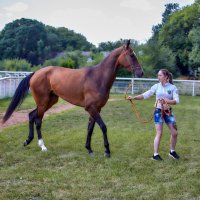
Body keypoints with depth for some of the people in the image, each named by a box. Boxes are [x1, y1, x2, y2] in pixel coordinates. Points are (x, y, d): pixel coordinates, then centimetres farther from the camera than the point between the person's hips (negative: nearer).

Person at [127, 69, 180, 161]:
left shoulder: (173, 87, -5)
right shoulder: (156, 86, -2)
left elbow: (176, 100, -15)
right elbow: (145, 95, -5)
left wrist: (167, 101, -31)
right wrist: (133, 97, -14)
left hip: (168, 111, 1)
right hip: (158, 111, -1)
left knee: (174, 133, 3)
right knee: (159, 133, -8)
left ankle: (172, 151, 25)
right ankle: (155, 154, 0)